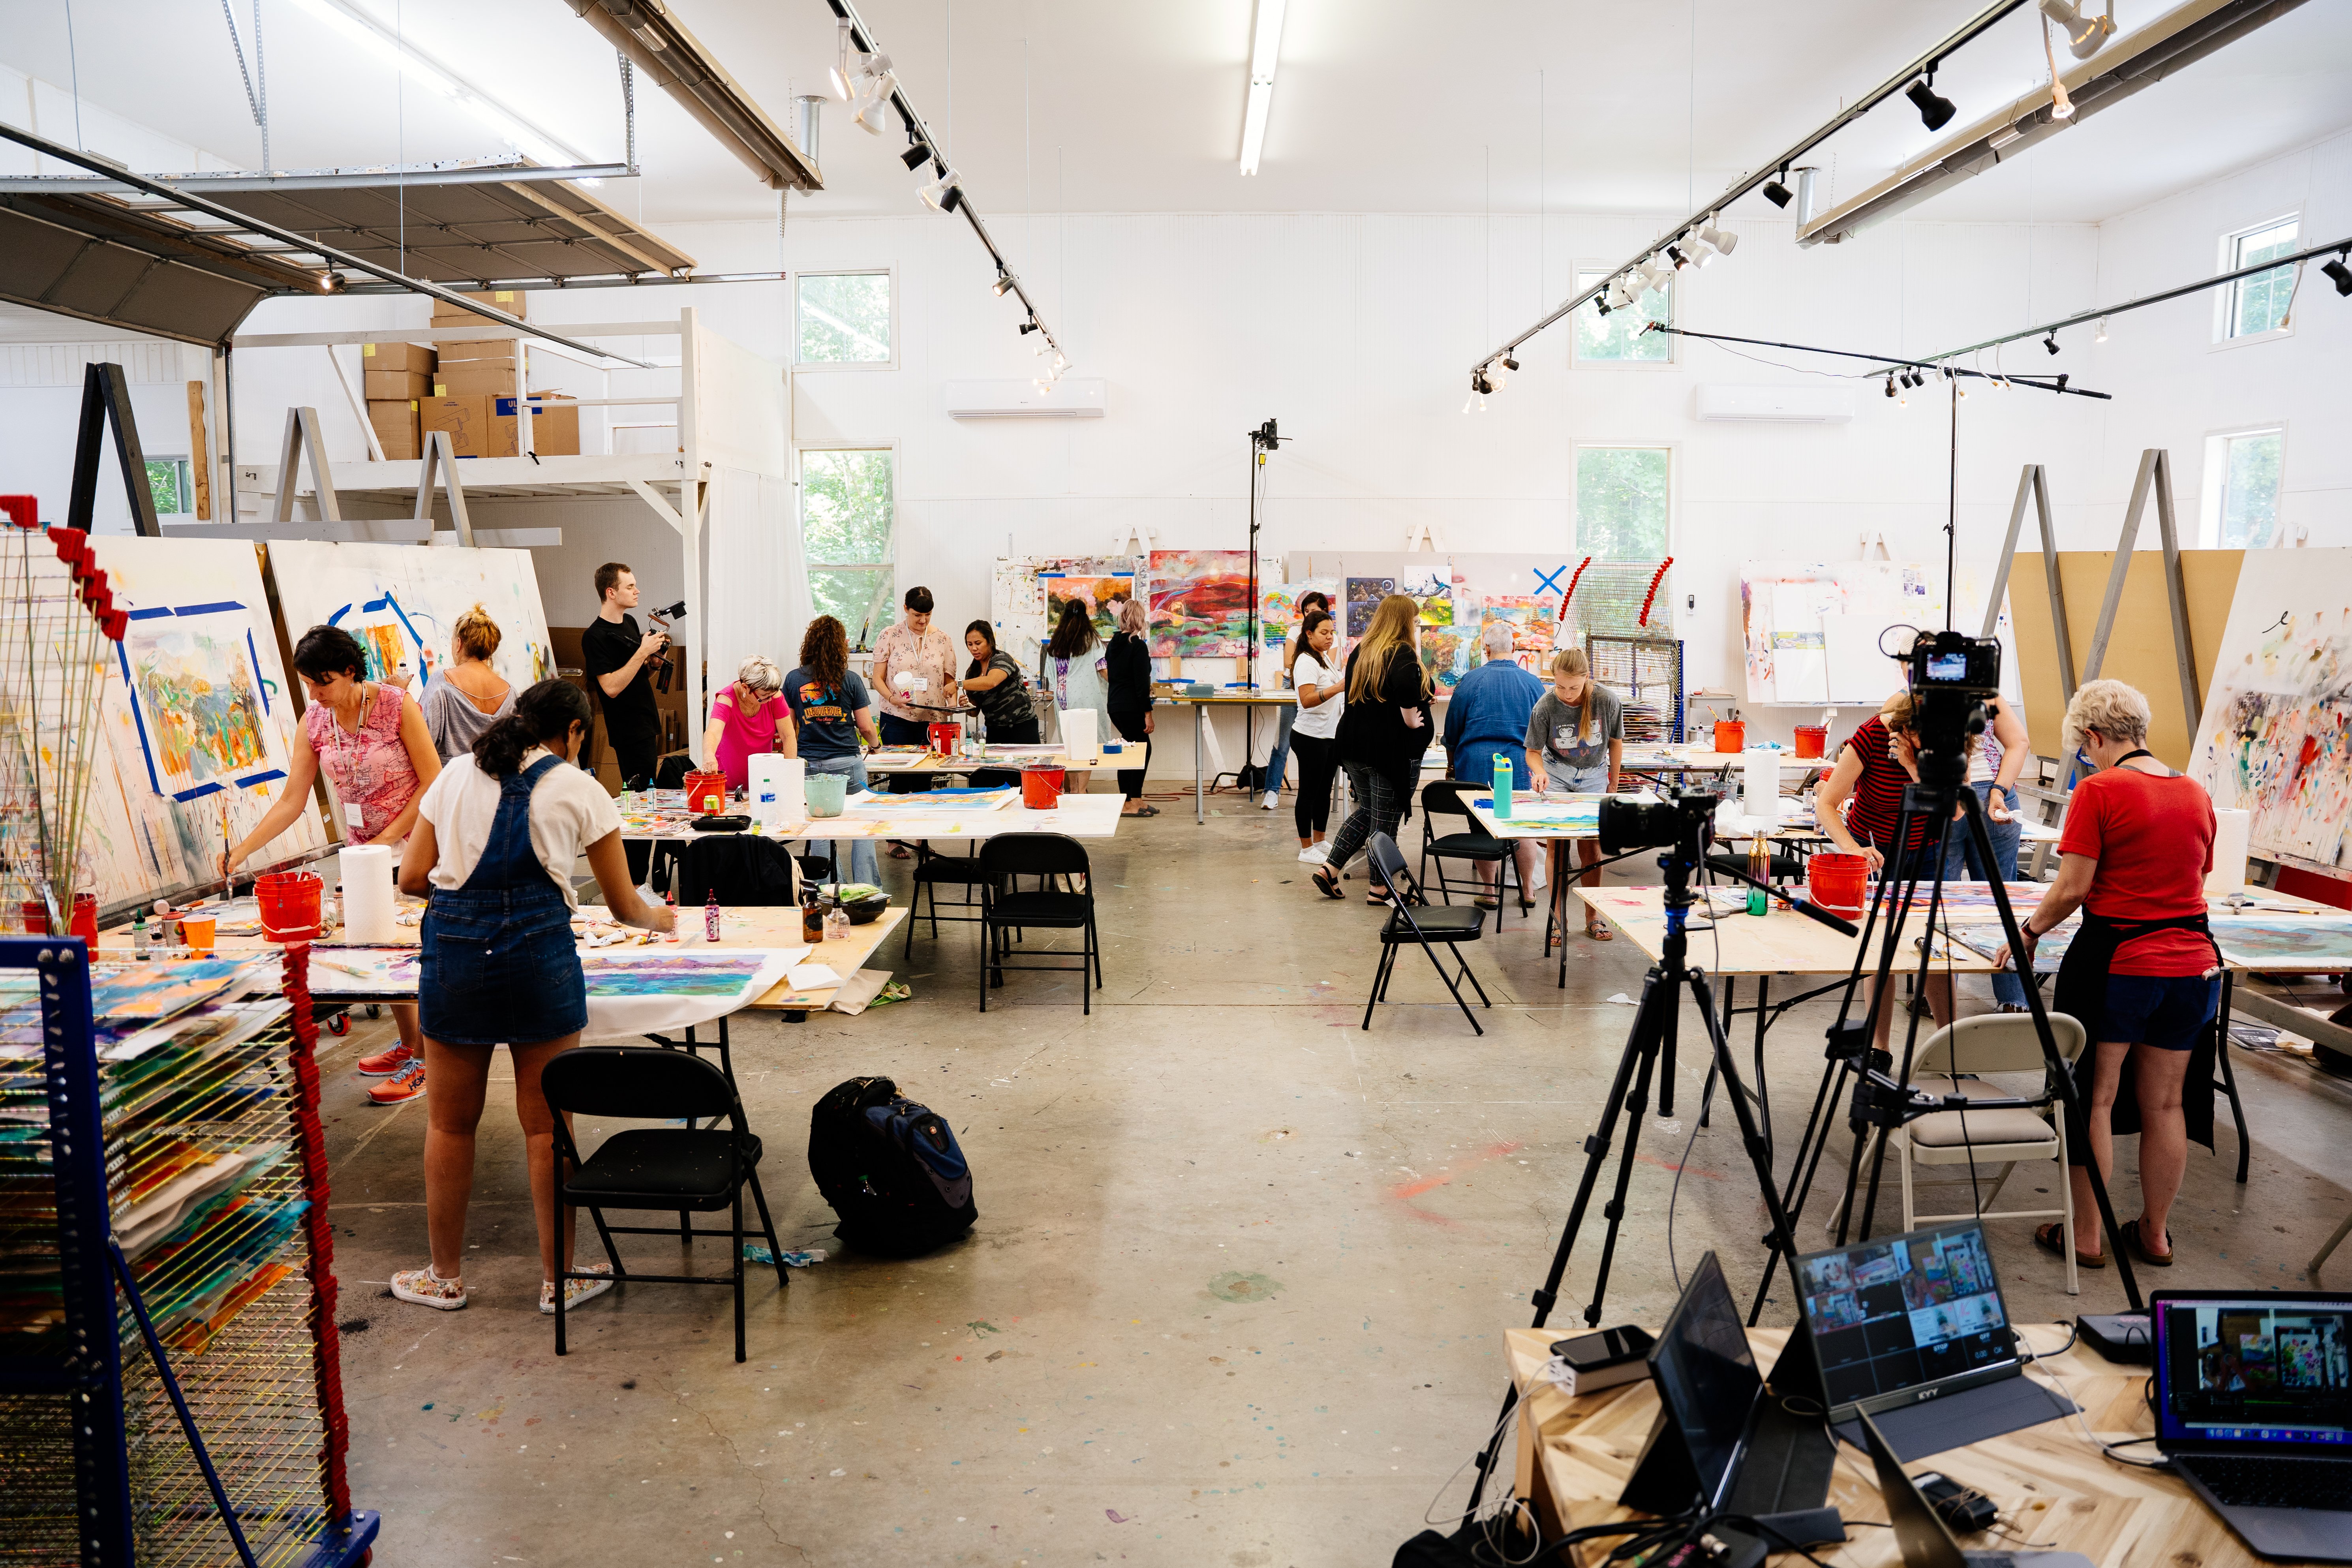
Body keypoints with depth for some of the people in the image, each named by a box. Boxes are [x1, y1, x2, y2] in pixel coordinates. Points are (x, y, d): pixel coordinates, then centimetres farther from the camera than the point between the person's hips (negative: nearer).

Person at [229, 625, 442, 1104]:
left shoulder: (396, 706, -15)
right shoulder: (314, 723, -1)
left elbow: (433, 782, -13)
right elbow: (292, 801, -1)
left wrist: (387, 839, -15)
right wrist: (242, 850, -11)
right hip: (361, 848, 5)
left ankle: (423, 1061, 3)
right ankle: (408, 1045, 24)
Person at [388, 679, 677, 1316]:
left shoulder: (457, 775, 14)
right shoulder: (580, 790, 7)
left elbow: (412, 877, 11)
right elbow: (625, 907, 12)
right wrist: (662, 918, 32)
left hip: (453, 951, 3)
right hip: (539, 953, -2)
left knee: (451, 1124, 16)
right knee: (546, 1125, 9)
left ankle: (444, 1277, 29)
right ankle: (559, 1278, 20)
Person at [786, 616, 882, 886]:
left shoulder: (794, 679, 1)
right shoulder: (850, 680, -4)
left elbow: (789, 727, 6)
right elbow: (866, 727, -1)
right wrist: (876, 743, 21)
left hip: (809, 764, 2)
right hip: (848, 763, -2)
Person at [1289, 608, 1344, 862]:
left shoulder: (1325, 658, 14)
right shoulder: (1307, 662, -16)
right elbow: (1307, 700, -30)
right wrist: (1338, 688, -40)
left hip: (1332, 736, 9)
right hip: (1311, 738, -9)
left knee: (1325, 791, 14)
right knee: (1309, 793, -1)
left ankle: (1320, 841, 24)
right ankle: (1306, 849, 6)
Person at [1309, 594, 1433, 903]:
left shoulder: (1360, 652, 9)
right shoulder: (1403, 655, -15)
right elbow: (1407, 690, -35)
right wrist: (1412, 719, -22)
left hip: (1355, 745, 7)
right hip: (1392, 749, -7)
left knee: (1367, 810, 22)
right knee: (1385, 820, 4)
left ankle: (1329, 869, 16)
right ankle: (1379, 888, 14)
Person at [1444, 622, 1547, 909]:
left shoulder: (1470, 681, -2)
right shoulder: (1533, 683, 2)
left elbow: (1452, 729, 3)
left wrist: (1452, 764, 18)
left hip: (1476, 763, -1)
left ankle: (1489, 891, 13)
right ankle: (1528, 891, 17)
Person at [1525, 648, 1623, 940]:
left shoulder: (1607, 701, -18)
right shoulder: (1545, 706, -20)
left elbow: (1616, 742, -2)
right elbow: (1534, 751, -9)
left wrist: (1613, 784, 6)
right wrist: (1539, 771, -31)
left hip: (1593, 776, 1)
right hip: (1556, 774, 0)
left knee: (1590, 845, -2)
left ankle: (1592, 916, 10)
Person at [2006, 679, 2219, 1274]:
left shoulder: (2098, 792, -12)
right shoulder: (2196, 793, 7)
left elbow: (2071, 890, -15)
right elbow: (2197, 880, 16)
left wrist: (2028, 931, 1)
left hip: (2114, 963, -6)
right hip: (2192, 963, 6)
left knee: (2095, 1098, 6)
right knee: (2165, 1102, 14)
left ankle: (2086, 1235, 13)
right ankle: (2154, 1232, 26)